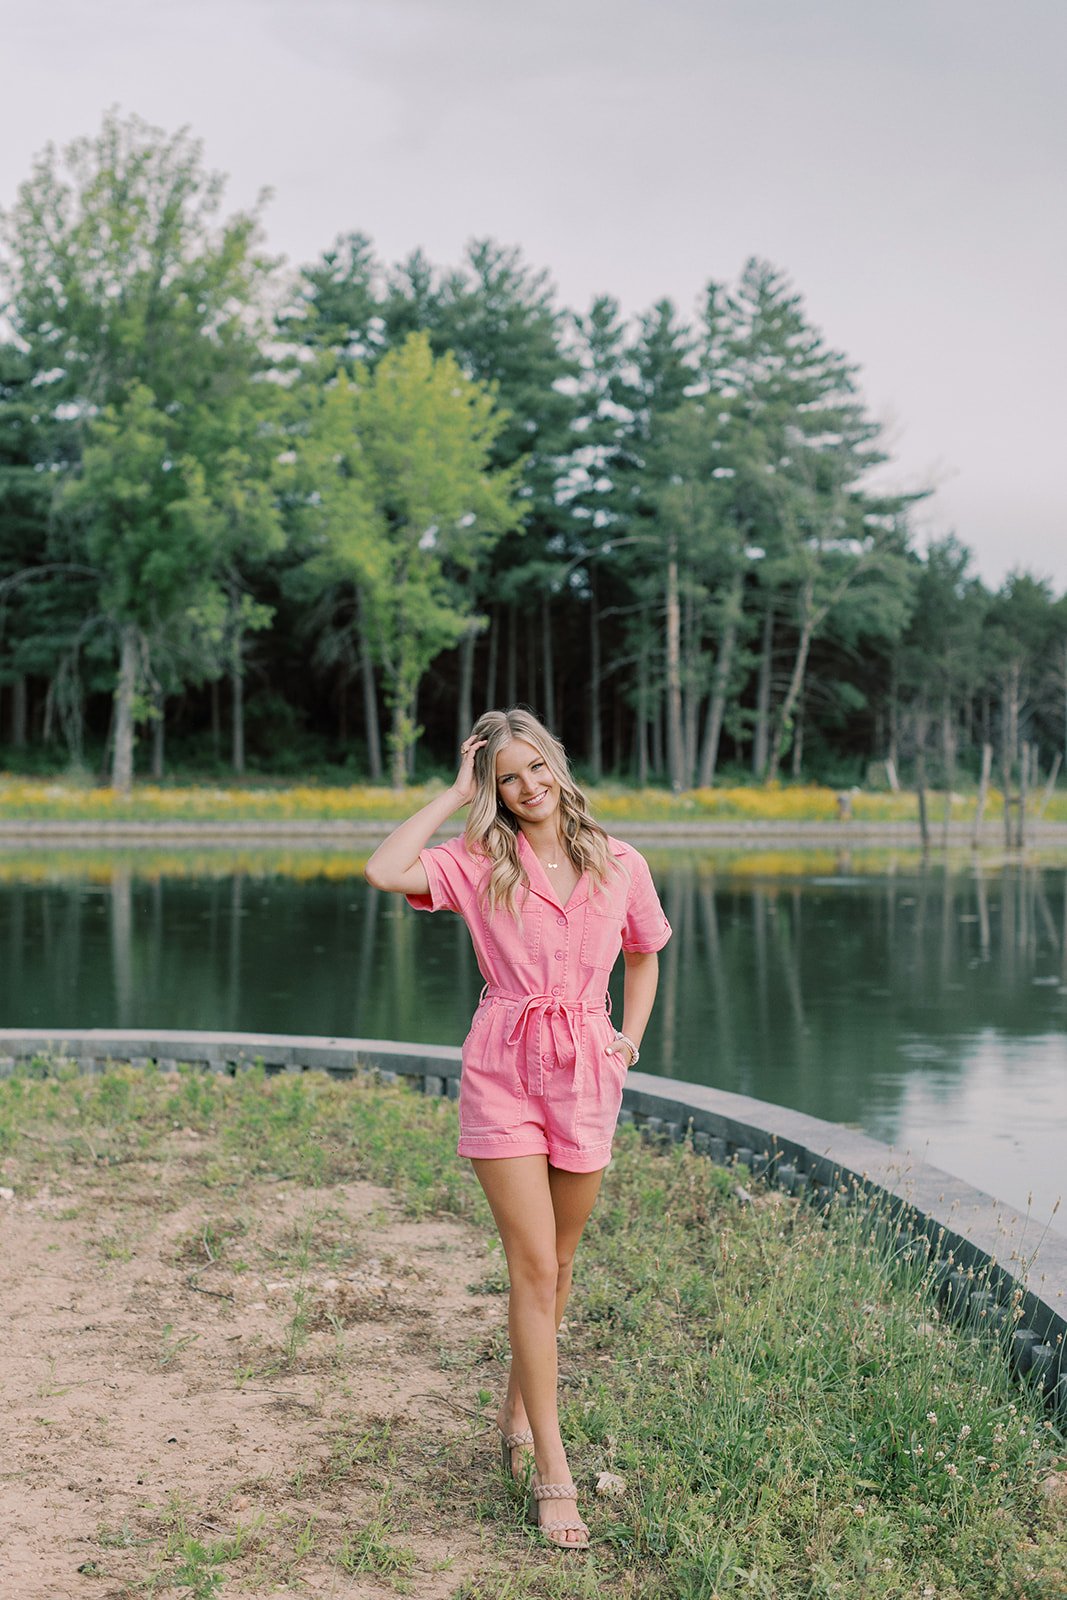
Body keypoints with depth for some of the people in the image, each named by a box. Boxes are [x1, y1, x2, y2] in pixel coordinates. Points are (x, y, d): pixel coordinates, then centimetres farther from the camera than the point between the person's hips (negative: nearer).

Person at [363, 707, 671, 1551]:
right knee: (534, 1266, -7)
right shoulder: (479, 865, -2)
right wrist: (454, 795, -10)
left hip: (587, 1074, 3)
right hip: (504, 1069, -3)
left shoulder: (620, 865, 5)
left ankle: (519, 1411, 39)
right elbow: (384, 871, -19)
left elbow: (645, 954, 22)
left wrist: (632, 1034, 7)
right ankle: (552, 1472, -2)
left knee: (556, 1262, 15)